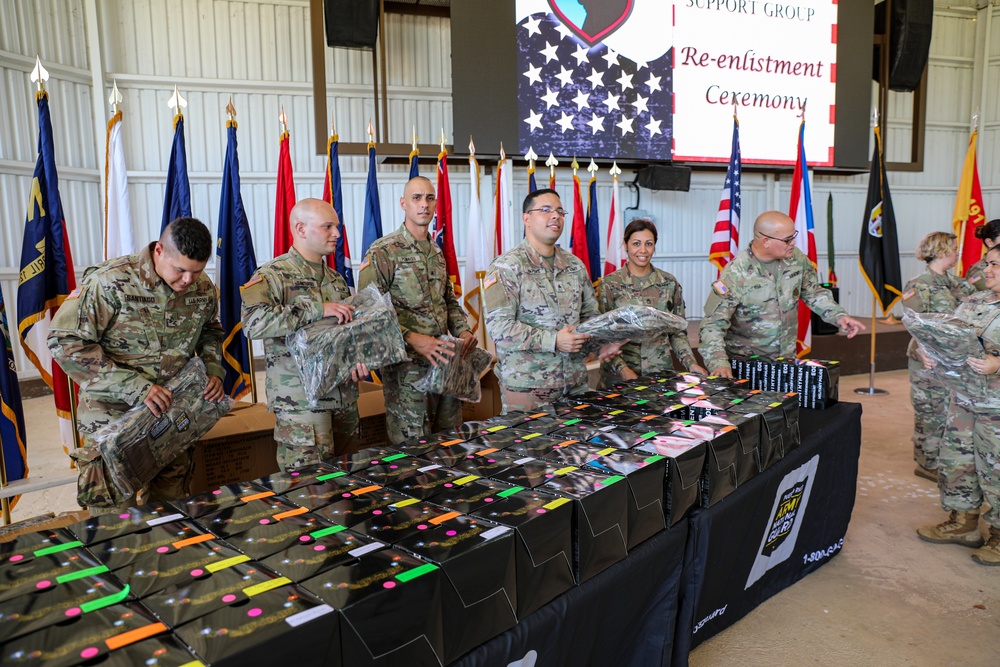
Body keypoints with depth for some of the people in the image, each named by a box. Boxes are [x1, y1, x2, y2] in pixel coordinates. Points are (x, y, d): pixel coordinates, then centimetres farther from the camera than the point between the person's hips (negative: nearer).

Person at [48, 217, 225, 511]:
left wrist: (214, 369, -3)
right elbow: (66, 342, -19)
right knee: (114, 513, 4)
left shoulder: (203, 288, -4)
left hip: (172, 409, 4)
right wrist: (135, 387, -25)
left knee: (171, 504, 15)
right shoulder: (112, 281, -20)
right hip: (113, 413, -4)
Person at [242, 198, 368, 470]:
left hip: (344, 396, 7)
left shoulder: (336, 279, 15)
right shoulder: (273, 275, -7)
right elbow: (253, 323, -24)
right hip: (301, 402, -6)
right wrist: (317, 309, -25)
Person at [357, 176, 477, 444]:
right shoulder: (383, 252, -10)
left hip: (446, 360, 7)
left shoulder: (437, 252, 14)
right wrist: (413, 339, -25)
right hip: (407, 366, -7)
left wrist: (463, 331, 5)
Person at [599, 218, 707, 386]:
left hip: (661, 373, 2)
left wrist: (691, 363, -6)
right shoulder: (610, 284, -4)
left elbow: (678, 333, 9)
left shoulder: (670, 283, 4)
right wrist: (623, 369, -18)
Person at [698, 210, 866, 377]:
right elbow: (713, 325, -21)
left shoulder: (796, 258, -1)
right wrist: (719, 362, -35)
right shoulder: (735, 274, -19)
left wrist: (838, 315, 1)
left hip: (787, 358, 5)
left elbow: (814, 293, 17)